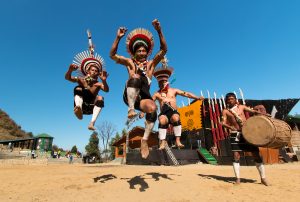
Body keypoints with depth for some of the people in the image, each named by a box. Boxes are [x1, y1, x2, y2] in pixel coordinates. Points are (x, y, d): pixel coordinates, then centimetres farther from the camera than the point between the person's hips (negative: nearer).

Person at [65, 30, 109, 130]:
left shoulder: (98, 84, 3)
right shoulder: (81, 80, 8)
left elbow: (106, 90, -18)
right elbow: (67, 77, -6)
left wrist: (104, 81, -38)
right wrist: (70, 70, -28)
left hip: (91, 107, 0)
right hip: (81, 105, 1)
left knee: (100, 98, -26)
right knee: (78, 88, -18)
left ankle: (92, 123, -36)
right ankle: (78, 108, -48)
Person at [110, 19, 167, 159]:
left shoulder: (151, 63, 21)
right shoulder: (130, 62, 22)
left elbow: (163, 50, 10)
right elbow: (112, 55, 12)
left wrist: (159, 31, -1)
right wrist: (118, 38, 0)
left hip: (144, 96, 1)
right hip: (130, 95, -1)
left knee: (152, 109, -31)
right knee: (135, 77, -30)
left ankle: (145, 140, -16)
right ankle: (131, 109, -37)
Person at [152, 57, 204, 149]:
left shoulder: (174, 90, 13)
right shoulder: (157, 94, 11)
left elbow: (186, 94, 8)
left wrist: (198, 98, 1)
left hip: (174, 112, 0)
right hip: (164, 113, 0)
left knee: (176, 118, -34)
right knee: (162, 120, -34)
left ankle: (177, 140, -24)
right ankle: (163, 142, -27)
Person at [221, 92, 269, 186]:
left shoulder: (241, 107, 10)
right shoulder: (225, 111, 4)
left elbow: (253, 111, 7)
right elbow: (223, 122, -6)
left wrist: (262, 114, -10)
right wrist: (230, 127, -25)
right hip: (235, 134, -2)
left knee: (256, 154, 6)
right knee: (236, 156, -3)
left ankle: (263, 178, 21)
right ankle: (238, 178, 8)